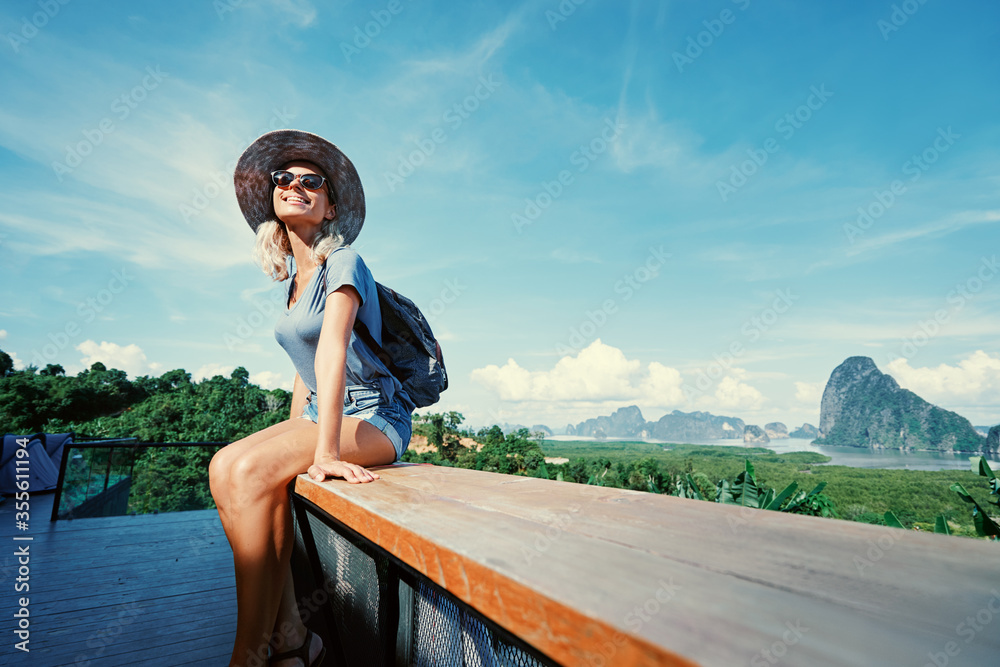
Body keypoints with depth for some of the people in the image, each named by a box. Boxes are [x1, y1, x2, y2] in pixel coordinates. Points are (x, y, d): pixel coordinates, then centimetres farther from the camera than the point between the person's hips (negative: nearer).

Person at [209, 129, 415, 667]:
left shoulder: (343, 262, -9)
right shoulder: (295, 280, 16)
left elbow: (331, 353, -23)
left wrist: (325, 451, -29)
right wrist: (292, 437, 12)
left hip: (375, 417, -7)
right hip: (321, 413, 7)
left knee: (251, 469, -26)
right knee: (225, 466, -15)